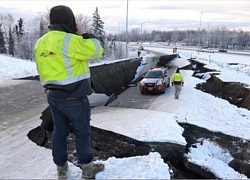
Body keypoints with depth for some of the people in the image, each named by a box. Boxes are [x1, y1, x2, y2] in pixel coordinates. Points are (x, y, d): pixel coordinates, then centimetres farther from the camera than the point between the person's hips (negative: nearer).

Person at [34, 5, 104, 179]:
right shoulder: (69, 40, -19)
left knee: (60, 131, 16)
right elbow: (96, 51, -12)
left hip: (53, 95, 7)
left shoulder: (41, 43, 7)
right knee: (82, 132, 8)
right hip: (74, 97, -7)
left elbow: (43, 69, 14)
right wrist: (84, 34, -2)